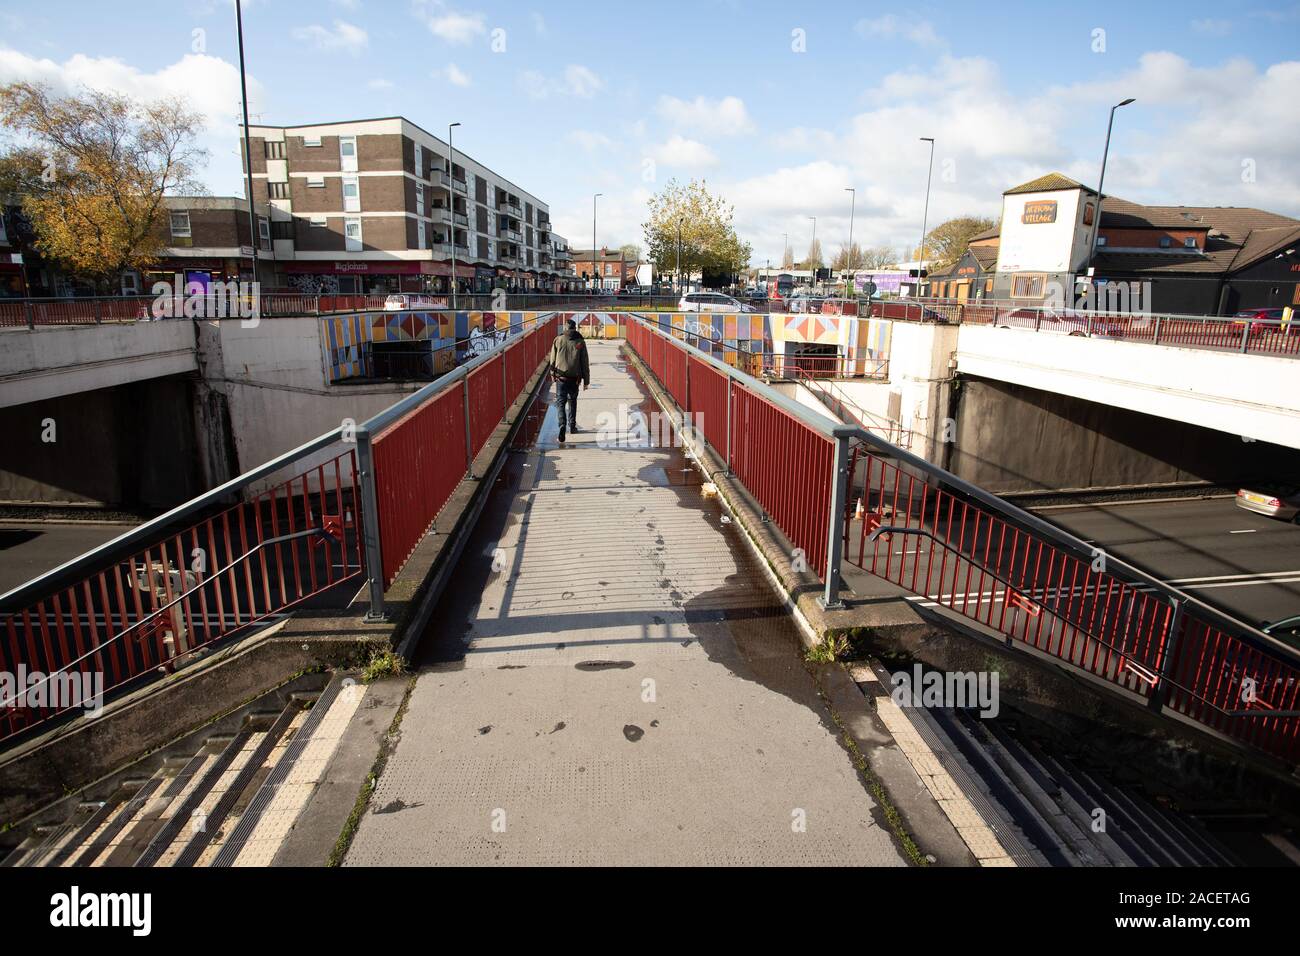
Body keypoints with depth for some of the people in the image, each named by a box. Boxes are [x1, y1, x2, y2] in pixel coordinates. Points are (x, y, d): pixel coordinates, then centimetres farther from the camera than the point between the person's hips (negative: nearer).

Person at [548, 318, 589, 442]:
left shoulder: (558, 340, 0)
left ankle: (562, 424, -20)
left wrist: (553, 374, 20)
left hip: (560, 377, -1)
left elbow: (552, 359, 6)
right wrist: (586, 380, 6)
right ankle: (572, 426, 26)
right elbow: (584, 363, 1)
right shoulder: (580, 342, -1)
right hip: (574, 378, 1)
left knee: (561, 402, 1)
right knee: (572, 401, 19)